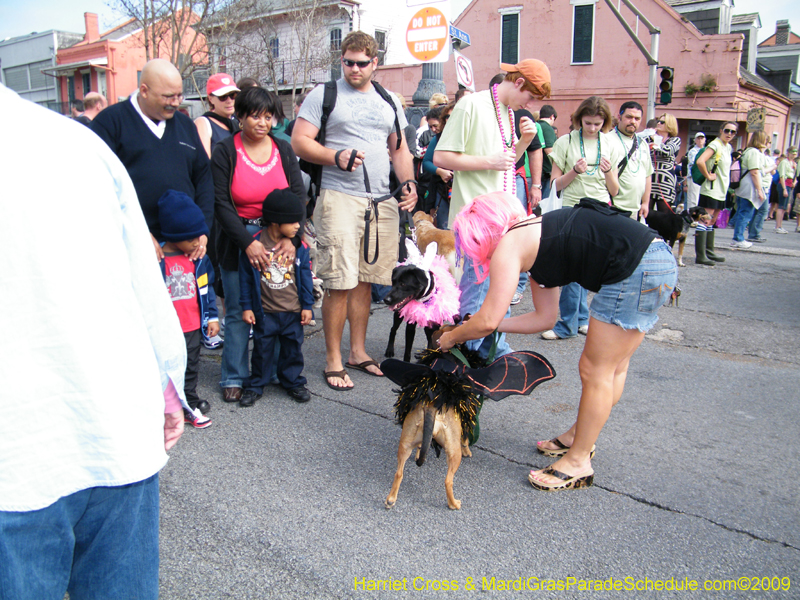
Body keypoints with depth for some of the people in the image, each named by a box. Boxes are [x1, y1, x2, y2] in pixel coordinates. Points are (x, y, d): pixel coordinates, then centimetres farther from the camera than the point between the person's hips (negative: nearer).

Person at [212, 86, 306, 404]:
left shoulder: (283, 149, 7)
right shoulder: (225, 152, -2)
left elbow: (298, 196, 2)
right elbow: (221, 203, -8)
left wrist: (292, 237, -13)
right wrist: (248, 243, -18)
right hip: (237, 240, -2)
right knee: (238, 311, 1)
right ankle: (234, 377, 14)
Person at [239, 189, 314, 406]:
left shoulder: (299, 246, -4)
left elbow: (305, 276, 4)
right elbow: (245, 277, -3)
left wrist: (307, 305, 4)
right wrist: (246, 307, -2)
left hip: (293, 311, 2)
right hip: (264, 312, -2)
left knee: (293, 348, 11)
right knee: (262, 349, 9)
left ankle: (293, 382, 29)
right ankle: (255, 385, 24)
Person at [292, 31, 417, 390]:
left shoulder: (389, 102, 20)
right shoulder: (324, 95, 5)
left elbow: (399, 149, 23)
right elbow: (299, 141, -1)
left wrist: (409, 182, 6)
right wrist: (336, 157, -15)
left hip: (382, 202, 5)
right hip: (340, 198, -4)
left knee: (365, 280, 9)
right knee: (340, 283, -7)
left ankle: (358, 352, 22)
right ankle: (333, 361, 5)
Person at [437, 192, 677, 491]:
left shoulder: (507, 247, -6)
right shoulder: (532, 240, 20)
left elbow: (488, 321, -8)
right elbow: (545, 317, 21)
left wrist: (451, 337, 10)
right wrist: (475, 325, 23)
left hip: (635, 271, -10)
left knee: (595, 371, 2)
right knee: (611, 366, 20)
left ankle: (578, 462, 15)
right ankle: (579, 436, 36)